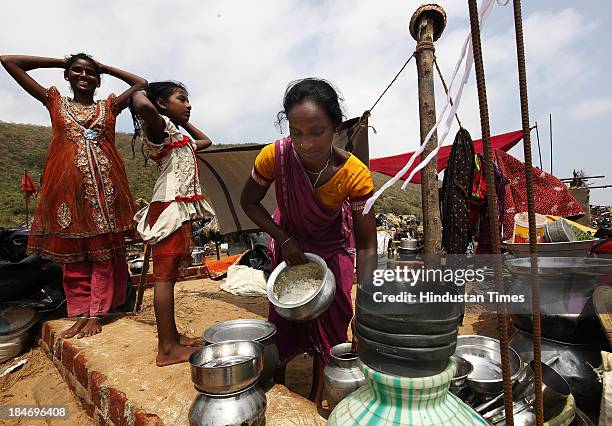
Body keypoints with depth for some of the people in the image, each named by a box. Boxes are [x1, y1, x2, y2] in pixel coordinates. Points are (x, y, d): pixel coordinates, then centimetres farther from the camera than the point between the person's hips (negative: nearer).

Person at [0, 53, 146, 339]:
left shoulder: (109, 107, 15)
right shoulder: (55, 103, 16)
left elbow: (141, 83, 17)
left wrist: (106, 68, 20)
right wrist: (60, 62, 19)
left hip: (104, 186, 0)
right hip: (68, 185, 1)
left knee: (104, 253, -1)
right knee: (73, 255, 4)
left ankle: (96, 315, 7)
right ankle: (80, 314, 14)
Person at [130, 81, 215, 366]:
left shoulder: (181, 138, 25)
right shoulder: (160, 126, -3)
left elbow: (206, 141, 40)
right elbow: (143, 106, -25)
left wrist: (185, 120, 32)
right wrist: (141, 93, -2)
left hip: (183, 210, 10)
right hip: (170, 207, -10)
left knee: (170, 274, 11)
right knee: (165, 275, -8)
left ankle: (171, 337, 19)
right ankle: (166, 349, -3)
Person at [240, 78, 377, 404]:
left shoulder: (355, 174, -34)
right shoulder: (274, 157, -31)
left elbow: (367, 246, -28)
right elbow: (250, 203, -12)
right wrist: (283, 239, -20)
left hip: (333, 245, 0)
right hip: (290, 241, 1)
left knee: (330, 318, 5)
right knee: (284, 315, 11)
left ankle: (316, 399, 28)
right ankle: (275, 380, 38)